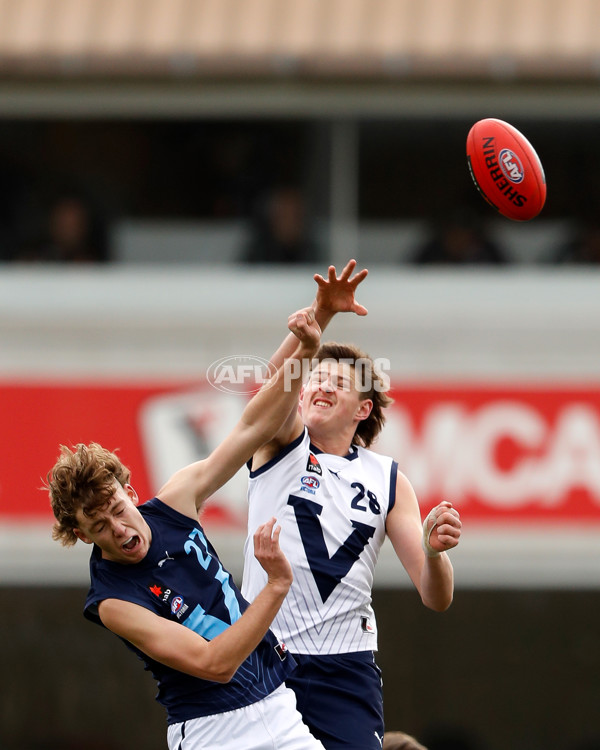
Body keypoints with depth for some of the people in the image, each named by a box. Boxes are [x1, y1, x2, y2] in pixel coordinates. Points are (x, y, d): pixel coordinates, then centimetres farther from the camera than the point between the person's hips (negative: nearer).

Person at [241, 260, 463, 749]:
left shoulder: (387, 479, 10)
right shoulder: (284, 445, 5)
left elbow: (436, 598, 6)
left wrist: (434, 551, -17)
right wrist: (320, 314, -37)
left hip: (344, 669, 1)